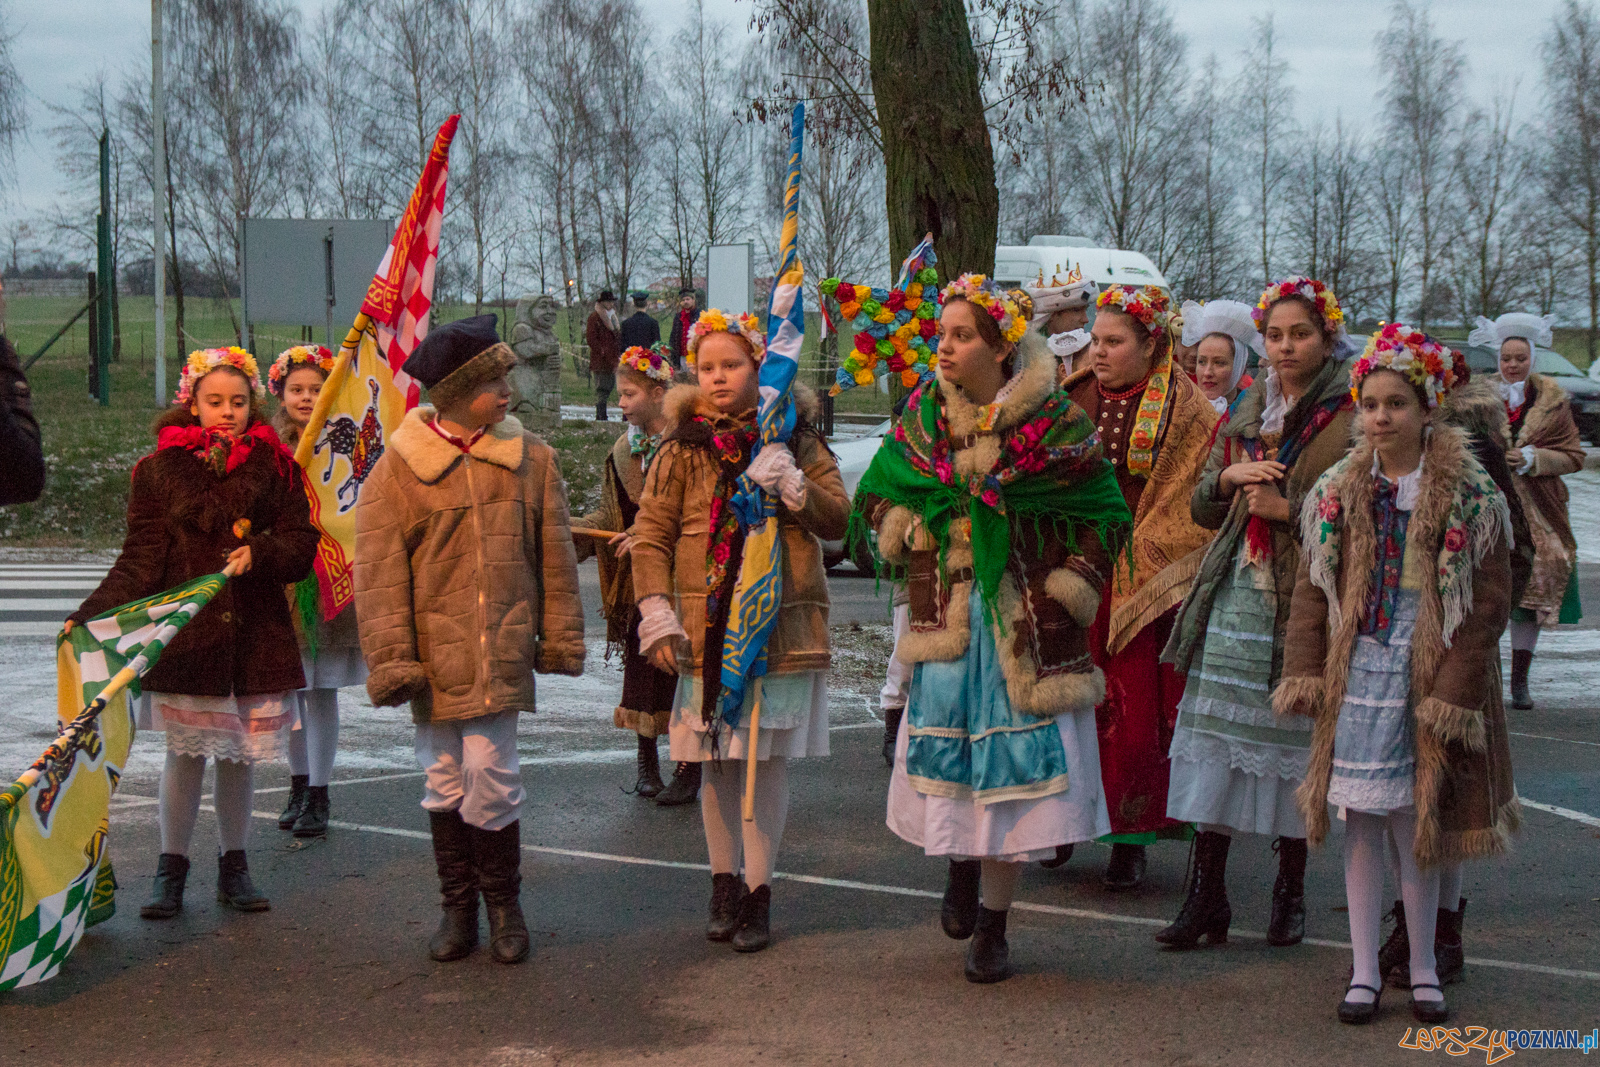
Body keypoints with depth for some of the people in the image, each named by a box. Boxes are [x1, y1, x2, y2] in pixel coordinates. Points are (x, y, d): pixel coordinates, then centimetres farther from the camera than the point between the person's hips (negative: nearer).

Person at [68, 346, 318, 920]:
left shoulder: (275, 468, 4)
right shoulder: (160, 470, 0)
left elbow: (302, 544, 3)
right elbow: (140, 557, -4)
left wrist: (259, 553, -17)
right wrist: (94, 614, -16)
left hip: (254, 634, 1)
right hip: (183, 634, -1)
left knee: (239, 755, 9)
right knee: (185, 754, 4)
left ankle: (234, 867, 23)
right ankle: (171, 868, 17)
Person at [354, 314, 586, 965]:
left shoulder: (530, 458, 4)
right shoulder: (399, 466, -3)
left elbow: (555, 556, 10)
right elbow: (378, 570, -4)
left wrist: (560, 637, 8)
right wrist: (390, 657, -9)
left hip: (502, 654, 0)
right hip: (433, 654, 0)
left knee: (490, 778, -4)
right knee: (444, 782, 9)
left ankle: (504, 905, 15)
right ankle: (457, 907, 23)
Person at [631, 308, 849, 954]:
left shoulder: (795, 441, 5)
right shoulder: (682, 450, 4)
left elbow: (837, 519, 1)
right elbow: (651, 535, 3)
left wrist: (793, 486, -16)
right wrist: (656, 613, -7)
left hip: (781, 625, 0)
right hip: (708, 627, 1)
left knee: (767, 759, 1)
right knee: (716, 762, 7)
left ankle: (758, 893, 11)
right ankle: (724, 884, 22)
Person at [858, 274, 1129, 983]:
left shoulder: (1054, 425, -6)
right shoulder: (923, 418, 5)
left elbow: (1106, 515, 1)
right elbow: (877, 489, 20)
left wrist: (1072, 583, -9)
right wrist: (900, 530, 0)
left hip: (1025, 624, -3)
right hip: (946, 618, 3)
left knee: (1012, 758, -2)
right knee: (947, 747, 3)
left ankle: (992, 925, 10)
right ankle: (961, 866, 34)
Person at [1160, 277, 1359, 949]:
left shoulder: (1351, 418, -2)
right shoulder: (1246, 413, 15)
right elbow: (1201, 508, 18)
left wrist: (1289, 509, -13)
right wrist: (1230, 476, -1)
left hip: (1304, 599, -4)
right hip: (1236, 592, 4)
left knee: (1294, 741, 1)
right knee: (1217, 740, 0)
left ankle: (1290, 892, 16)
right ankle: (1206, 897, 6)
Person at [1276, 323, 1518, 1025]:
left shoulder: (1471, 498, -4)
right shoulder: (1337, 493, 5)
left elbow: (1486, 603, -6)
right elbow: (1311, 591, 7)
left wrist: (1454, 690, -11)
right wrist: (1303, 672, -2)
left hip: (1427, 675, -2)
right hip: (1357, 675, 2)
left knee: (1418, 825, 3)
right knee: (1361, 821, 4)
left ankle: (1423, 968, 19)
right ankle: (1364, 971, 14)